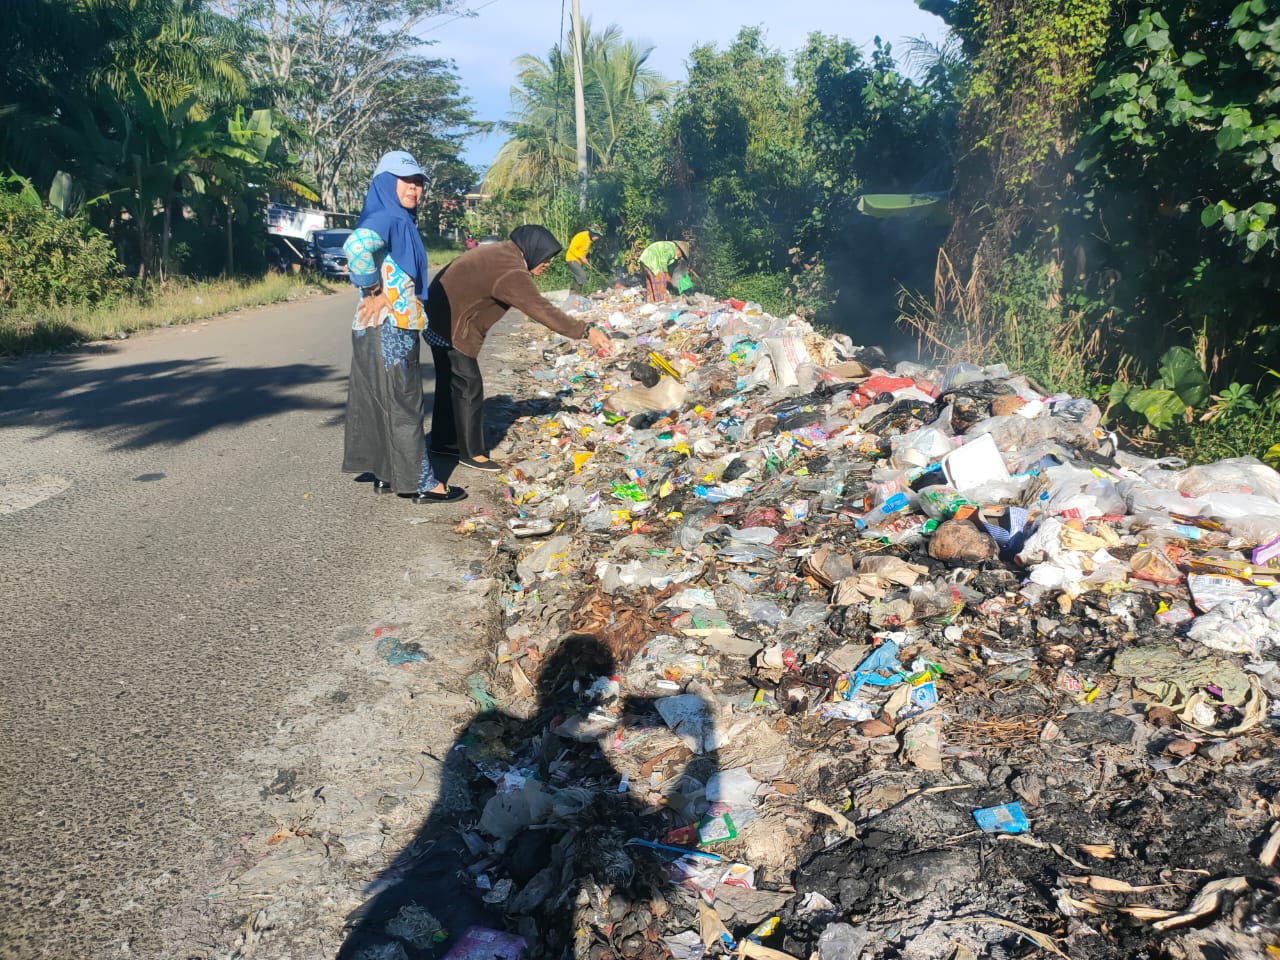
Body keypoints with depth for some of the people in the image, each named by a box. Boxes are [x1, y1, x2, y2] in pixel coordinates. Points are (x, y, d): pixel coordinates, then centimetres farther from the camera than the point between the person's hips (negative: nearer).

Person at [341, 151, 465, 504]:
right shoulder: (386, 217, -14)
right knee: (403, 405, -4)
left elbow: (358, 261, 24)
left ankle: (384, 474, 23)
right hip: (388, 328, -10)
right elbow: (356, 247, -33)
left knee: (380, 402, 14)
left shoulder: (400, 220, 15)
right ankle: (423, 484, 3)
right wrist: (375, 293, -22)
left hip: (391, 328, 10)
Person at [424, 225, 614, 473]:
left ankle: (444, 441, 30)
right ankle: (472, 452, 4)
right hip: (450, 326, -11)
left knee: (451, 381, 18)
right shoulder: (511, 273, -25)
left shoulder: (500, 252, 6)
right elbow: (543, 311, -29)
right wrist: (585, 332, -28)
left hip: (441, 317, 11)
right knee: (468, 386, -4)